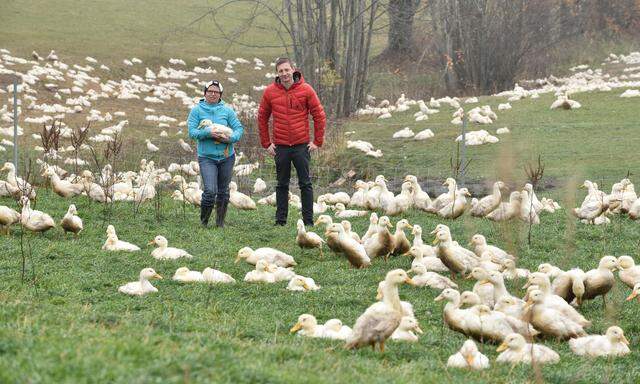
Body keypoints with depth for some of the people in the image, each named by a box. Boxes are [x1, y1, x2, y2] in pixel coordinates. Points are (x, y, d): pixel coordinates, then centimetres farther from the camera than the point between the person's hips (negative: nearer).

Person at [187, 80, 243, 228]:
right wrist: (208, 133, -21)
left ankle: (220, 221, 25)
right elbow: (192, 132, -6)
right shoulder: (197, 110, 0)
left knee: (223, 191, 11)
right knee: (210, 190, -16)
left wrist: (230, 138, -17)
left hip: (226, 156, 3)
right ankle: (204, 221, 4)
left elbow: (239, 128, 2)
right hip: (206, 157, -3)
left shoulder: (227, 110, 4)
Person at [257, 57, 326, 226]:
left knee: (305, 184, 2)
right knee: (282, 185, 8)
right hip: (280, 147, 2)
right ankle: (280, 220, 12)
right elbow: (262, 118, 9)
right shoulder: (270, 92, 0)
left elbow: (319, 116, 1)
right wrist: (266, 143, 5)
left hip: (302, 145, -2)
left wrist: (317, 141, -2)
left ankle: (308, 220, 6)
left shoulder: (306, 90, -4)